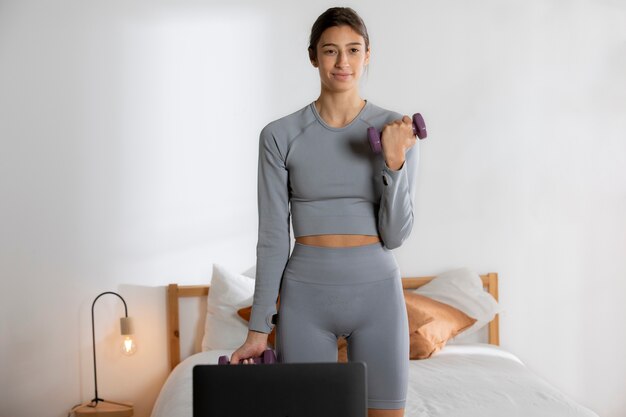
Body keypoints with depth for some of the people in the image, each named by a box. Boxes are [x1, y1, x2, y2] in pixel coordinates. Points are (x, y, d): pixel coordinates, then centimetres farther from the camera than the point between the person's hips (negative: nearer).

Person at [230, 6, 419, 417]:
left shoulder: (397, 130, -1)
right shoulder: (280, 135, -2)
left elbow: (395, 234, -4)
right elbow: (273, 238, -1)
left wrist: (394, 161, -18)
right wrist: (259, 328, -3)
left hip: (377, 291, 1)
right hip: (306, 294, 0)